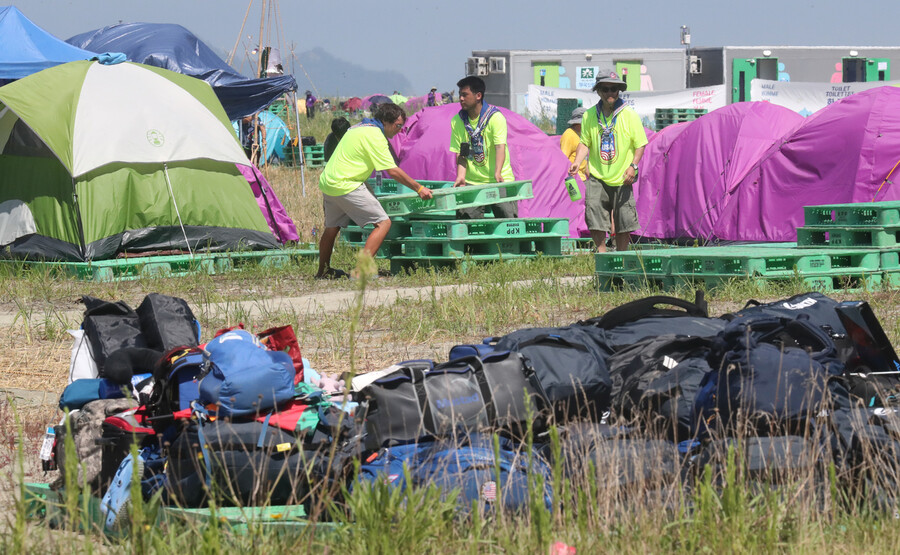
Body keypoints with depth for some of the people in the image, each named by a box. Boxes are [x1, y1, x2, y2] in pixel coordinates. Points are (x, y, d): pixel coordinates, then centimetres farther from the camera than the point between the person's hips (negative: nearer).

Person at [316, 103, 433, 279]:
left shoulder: (360, 127, 18)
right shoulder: (375, 135, -13)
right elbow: (393, 171, -14)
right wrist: (419, 188, -7)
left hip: (327, 183, 10)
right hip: (346, 186, -10)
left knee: (332, 228, 26)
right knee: (383, 223, -10)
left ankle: (323, 271, 40)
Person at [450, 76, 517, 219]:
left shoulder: (496, 117, -9)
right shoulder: (457, 121, 4)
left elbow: (500, 147, -20)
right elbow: (461, 153, 4)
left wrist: (498, 172, -35)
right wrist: (461, 176, -14)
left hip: (499, 181, -3)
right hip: (472, 183, 3)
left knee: (508, 217, -10)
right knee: (467, 217, -7)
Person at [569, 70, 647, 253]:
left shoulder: (630, 115, -3)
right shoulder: (589, 116, 3)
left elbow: (640, 144, 0)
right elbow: (585, 143, 10)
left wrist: (633, 166, -14)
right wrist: (577, 162, -6)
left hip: (622, 178, -1)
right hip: (597, 177, 1)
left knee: (623, 223, 1)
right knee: (595, 221, -8)